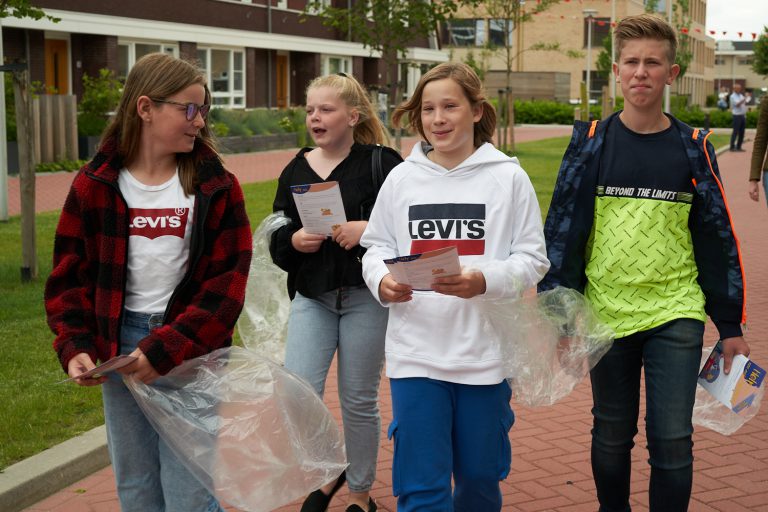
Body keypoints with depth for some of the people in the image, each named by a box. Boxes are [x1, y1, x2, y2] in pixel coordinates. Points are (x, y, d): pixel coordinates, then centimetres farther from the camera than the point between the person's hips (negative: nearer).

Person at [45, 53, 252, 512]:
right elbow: (70, 276, 5)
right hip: (119, 346, 2)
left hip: (190, 349, -2)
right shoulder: (95, 186, 1)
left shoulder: (215, 187, -3)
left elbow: (227, 281, -8)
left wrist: (166, 349, -17)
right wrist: (75, 345, -9)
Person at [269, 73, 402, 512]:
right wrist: (293, 241, -13)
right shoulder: (296, 171, 7)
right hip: (311, 297, 4)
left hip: (366, 297, -3)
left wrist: (369, 229, -23)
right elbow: (276, 240, 8)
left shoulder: (380, 164, -6)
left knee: (359, 401, 7)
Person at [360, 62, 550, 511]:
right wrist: (382, 281, -12)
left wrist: (484, 281, -20)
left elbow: (532, 259, -2)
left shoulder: (508, 177, -1)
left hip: (486, 352, 0)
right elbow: (377, 246, 10)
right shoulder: (402, 178, 4)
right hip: (416, 352, 1)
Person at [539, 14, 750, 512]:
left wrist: (731, 326, 5)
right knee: (611, 437, 12)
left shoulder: (694, 148, 1)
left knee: (672, 441, -3)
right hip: (606, 315, 1)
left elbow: (718, 238, 5)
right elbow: (562, 229, 2)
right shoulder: (591, 143, 0)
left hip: (676, 318, 0)